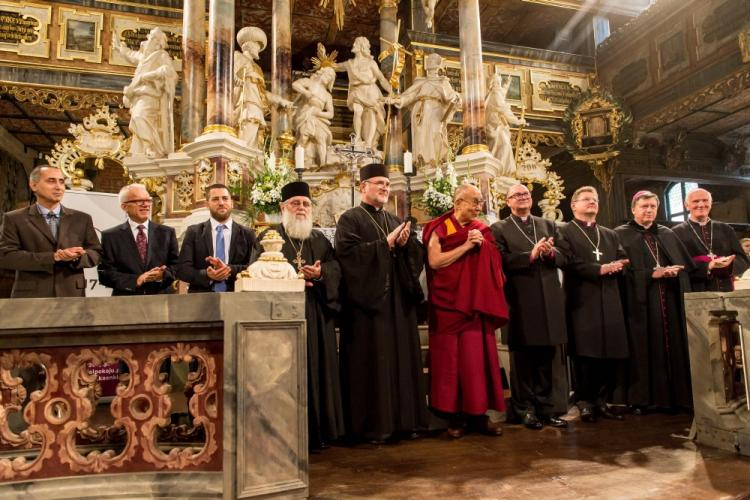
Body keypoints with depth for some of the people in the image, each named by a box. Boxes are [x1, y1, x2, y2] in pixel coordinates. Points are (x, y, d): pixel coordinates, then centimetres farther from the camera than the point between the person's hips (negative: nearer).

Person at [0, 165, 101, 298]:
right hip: (31, 296, -2)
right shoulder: (15, 219, 5)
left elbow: (96, 253, 9)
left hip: (72, 294, 2)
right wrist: (53, 257, -16)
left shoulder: (82, 219, 11)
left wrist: (76, 257, -14)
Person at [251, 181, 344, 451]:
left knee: (317, 369, 4)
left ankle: (316, 433, 13)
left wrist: (320, 273, -14)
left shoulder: (320, 240, 18)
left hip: (316, 316, 4)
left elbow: (335, 267, 7)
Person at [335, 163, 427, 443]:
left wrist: (406, 243, -8)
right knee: (372, 362, -4)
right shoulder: (350, 219, -1)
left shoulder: (395, 221, 19)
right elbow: (347, 252, -17)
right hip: (368, 300, -7)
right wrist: (386, 244, -16)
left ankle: (402, 420, 18)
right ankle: (371, 425, 6)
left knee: (401, 358, 8)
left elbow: (418, 252, 13)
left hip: (399, 300, 7)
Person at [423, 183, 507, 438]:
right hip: (449, 304, -4)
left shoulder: (481, 230, 13)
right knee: (451, 358, 1)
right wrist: (466, 246, -15)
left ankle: (478, 413, 11)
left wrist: (481, 246, -4)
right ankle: (454, 415, 10)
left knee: (478, 357, 3)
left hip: (477, 304, 4)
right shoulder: (440, 229, -2)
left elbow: (492, 264, 15)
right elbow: (434, 261, -15)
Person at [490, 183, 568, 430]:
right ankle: (525, 409, 14)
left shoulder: (548, 225, 17)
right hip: (521, 301, -4)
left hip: (549, 300, 4)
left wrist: (551, 253, -12)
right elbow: (502, 261, -11)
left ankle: (545, 408, 21)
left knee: (546, 358, 11)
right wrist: (531, 255, -19)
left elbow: (564, 256, 9)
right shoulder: (499, 229, 2)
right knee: (523, 360, 4)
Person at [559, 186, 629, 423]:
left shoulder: (610, 234, 24)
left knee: (612, 354, 4)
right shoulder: (564, 232, 4)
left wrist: (616, 266, -9)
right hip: (582, 301, -5)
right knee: (584, 355, -5)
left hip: (609, 301, 6)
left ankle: (602, 401, 15)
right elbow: (569, 262, -11)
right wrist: (599, 269, -15)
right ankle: (585, 403, 5)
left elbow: (623, 261, 13)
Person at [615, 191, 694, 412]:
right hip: (641, 301, -5)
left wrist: (674, 271, -10)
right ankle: (643, 398, 3)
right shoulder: (621, 234, 1)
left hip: (671, 301, 5)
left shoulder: (668, 234, 17)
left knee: (673, 346, 4)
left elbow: (687, 265, 11)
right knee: (645, 350, -3)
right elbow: (622, 270, -8)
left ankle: (675, 396, 12)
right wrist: (652, 274, -15)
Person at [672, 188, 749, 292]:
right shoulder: (677, 232, 1)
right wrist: (707, 266, -20)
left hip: (726, 293, 4)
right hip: (694, 297, -4)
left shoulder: (726, 230, 14)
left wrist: (728, 264, -12)